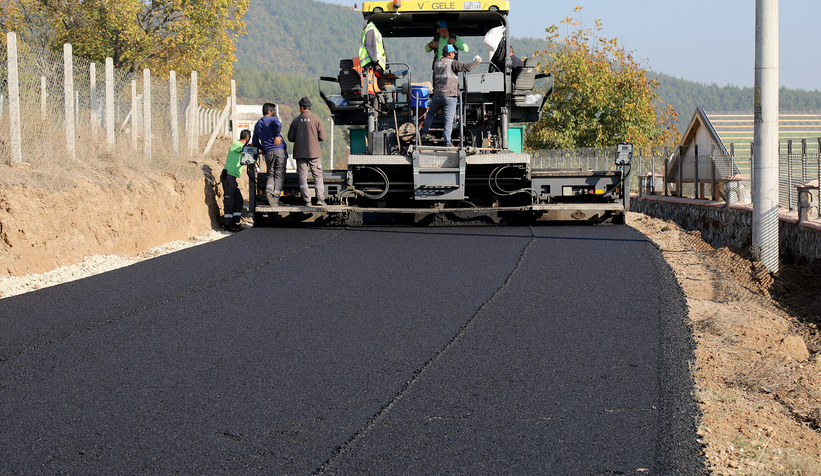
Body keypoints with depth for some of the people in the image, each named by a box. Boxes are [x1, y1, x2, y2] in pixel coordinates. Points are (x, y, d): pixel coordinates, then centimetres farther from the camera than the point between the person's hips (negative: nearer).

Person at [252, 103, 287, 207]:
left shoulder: (257, 124, 19)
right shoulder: (272, 119, 1)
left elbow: (255, 143, 20)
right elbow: (278, 124, -25)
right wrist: (277, 136, -12)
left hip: (268, 152, 5)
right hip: (280, 150, -4)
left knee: (271, 174, 14)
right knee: (279, 175, 0)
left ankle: (268, 192, -13)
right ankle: (275, 197, -7)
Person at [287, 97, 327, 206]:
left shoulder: (295, 120, 3)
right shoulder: (317, 120, -2)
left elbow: (290, 137, 4)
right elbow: (322, 137, -2)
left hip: (300, 153, 1)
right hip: (314, 152, -1)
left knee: (302, 177, 3)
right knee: (318, 176, 6)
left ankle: (307, 200, -4)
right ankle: (320, 198, -4)